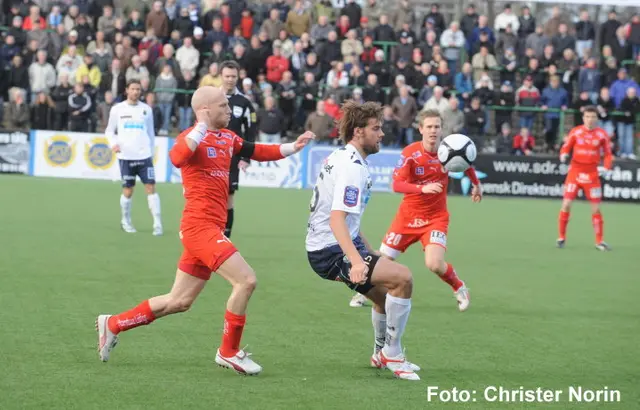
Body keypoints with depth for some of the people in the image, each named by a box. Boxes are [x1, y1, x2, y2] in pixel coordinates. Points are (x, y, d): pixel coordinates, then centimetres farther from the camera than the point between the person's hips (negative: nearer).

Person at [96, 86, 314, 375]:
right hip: (200, 225, -9)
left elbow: (257, 152, 28)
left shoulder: (226, 138, 15)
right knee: (246, 280, -16)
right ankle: (229, 352, -3)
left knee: (179, 302, 14)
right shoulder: (192, 137, -10)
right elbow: (177, 158, -32)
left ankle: (112, 324, 25)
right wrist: (202, 127, -27)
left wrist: (291, 147, 16)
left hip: (211, 229, 9)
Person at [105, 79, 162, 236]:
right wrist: (113, 143, -10)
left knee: (151, 188, -9)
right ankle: (125, 221, 23)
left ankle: (157, 223, -9)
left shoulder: (146, 109, 8)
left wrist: (151, 152, 14)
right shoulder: (117, 109, 3)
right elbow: (109, 131, 9)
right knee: (128, 191, 3)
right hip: (126, 156, -1)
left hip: (144, 156, 1)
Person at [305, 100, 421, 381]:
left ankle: (382, 354, 43)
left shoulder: (341, 157, 13)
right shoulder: (353, 167, -20)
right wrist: (357, 261, -42)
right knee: (402, 277, -20)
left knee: (385, 296, 22)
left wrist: (367, 250, 30)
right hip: (331, 252, -11)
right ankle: (392, 354, -9)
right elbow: (336, 220, -31)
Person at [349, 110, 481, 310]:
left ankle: (459, 288, 9)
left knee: (435, 264, -21)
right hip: (409, 215, 0)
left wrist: (476, 185, 23)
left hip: (436, 217, 0)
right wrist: (423, 188, -42)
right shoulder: (410, 153, -18)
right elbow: (397, 185, -27)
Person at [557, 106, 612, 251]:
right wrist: (563, 155, -18)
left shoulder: (602, 134, 0)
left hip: (592, 175, 0)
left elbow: (608, 155, 4)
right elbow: (566, 147, 5)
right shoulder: (575, 132, -1)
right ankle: (561, 237, 7)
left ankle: (599, 241, 11)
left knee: (596, 209, 0)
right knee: (566, 204, -7)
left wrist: (605, 167, -14)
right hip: (575, 172, 0)